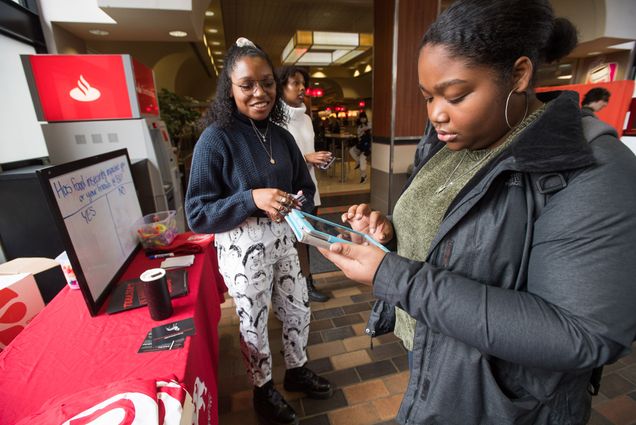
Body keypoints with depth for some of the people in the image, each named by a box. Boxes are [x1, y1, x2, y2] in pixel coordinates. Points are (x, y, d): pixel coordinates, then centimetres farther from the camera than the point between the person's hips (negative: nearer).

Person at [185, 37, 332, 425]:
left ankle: (297, 371, 50)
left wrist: (293, 202, -15)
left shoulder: (282, 136, 2)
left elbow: (306, 189, 8)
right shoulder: (215, 140, -15)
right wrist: (252, 198, -28)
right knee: (254, 325, 16)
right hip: (243, 251, -5)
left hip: (282, 242, 6)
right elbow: (198, 215, -16)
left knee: (299, 311, 20)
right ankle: (263, 391, 45)